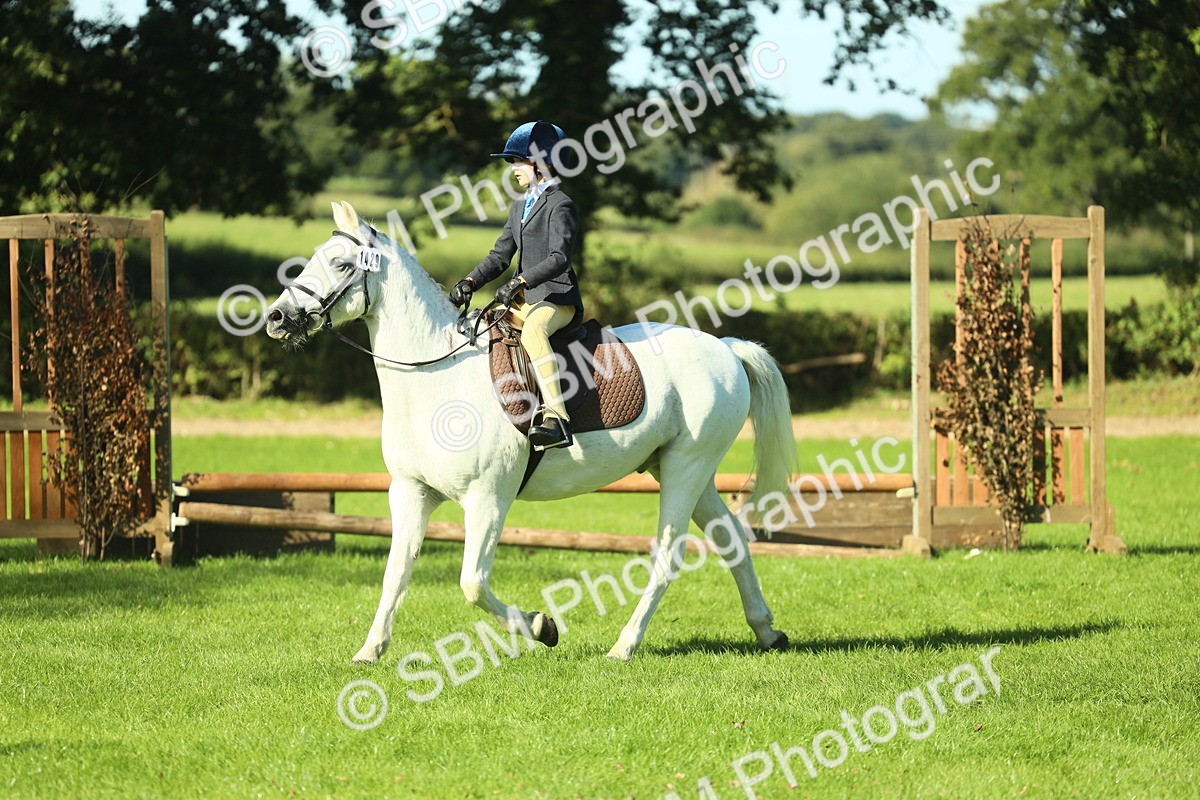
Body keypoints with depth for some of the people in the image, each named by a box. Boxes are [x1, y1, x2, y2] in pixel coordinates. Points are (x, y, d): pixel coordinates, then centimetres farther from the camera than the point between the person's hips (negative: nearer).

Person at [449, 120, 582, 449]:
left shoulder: (560, 205, -8)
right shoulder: (519, 207, 20)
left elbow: (559, 258, -21)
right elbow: (500, 256, 18)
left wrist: (521, 281, -33)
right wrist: (471, 282, 1)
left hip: (558, 298, -10)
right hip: (524, 300, 10)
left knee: (533, 330, -41)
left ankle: (556, 418, -55)